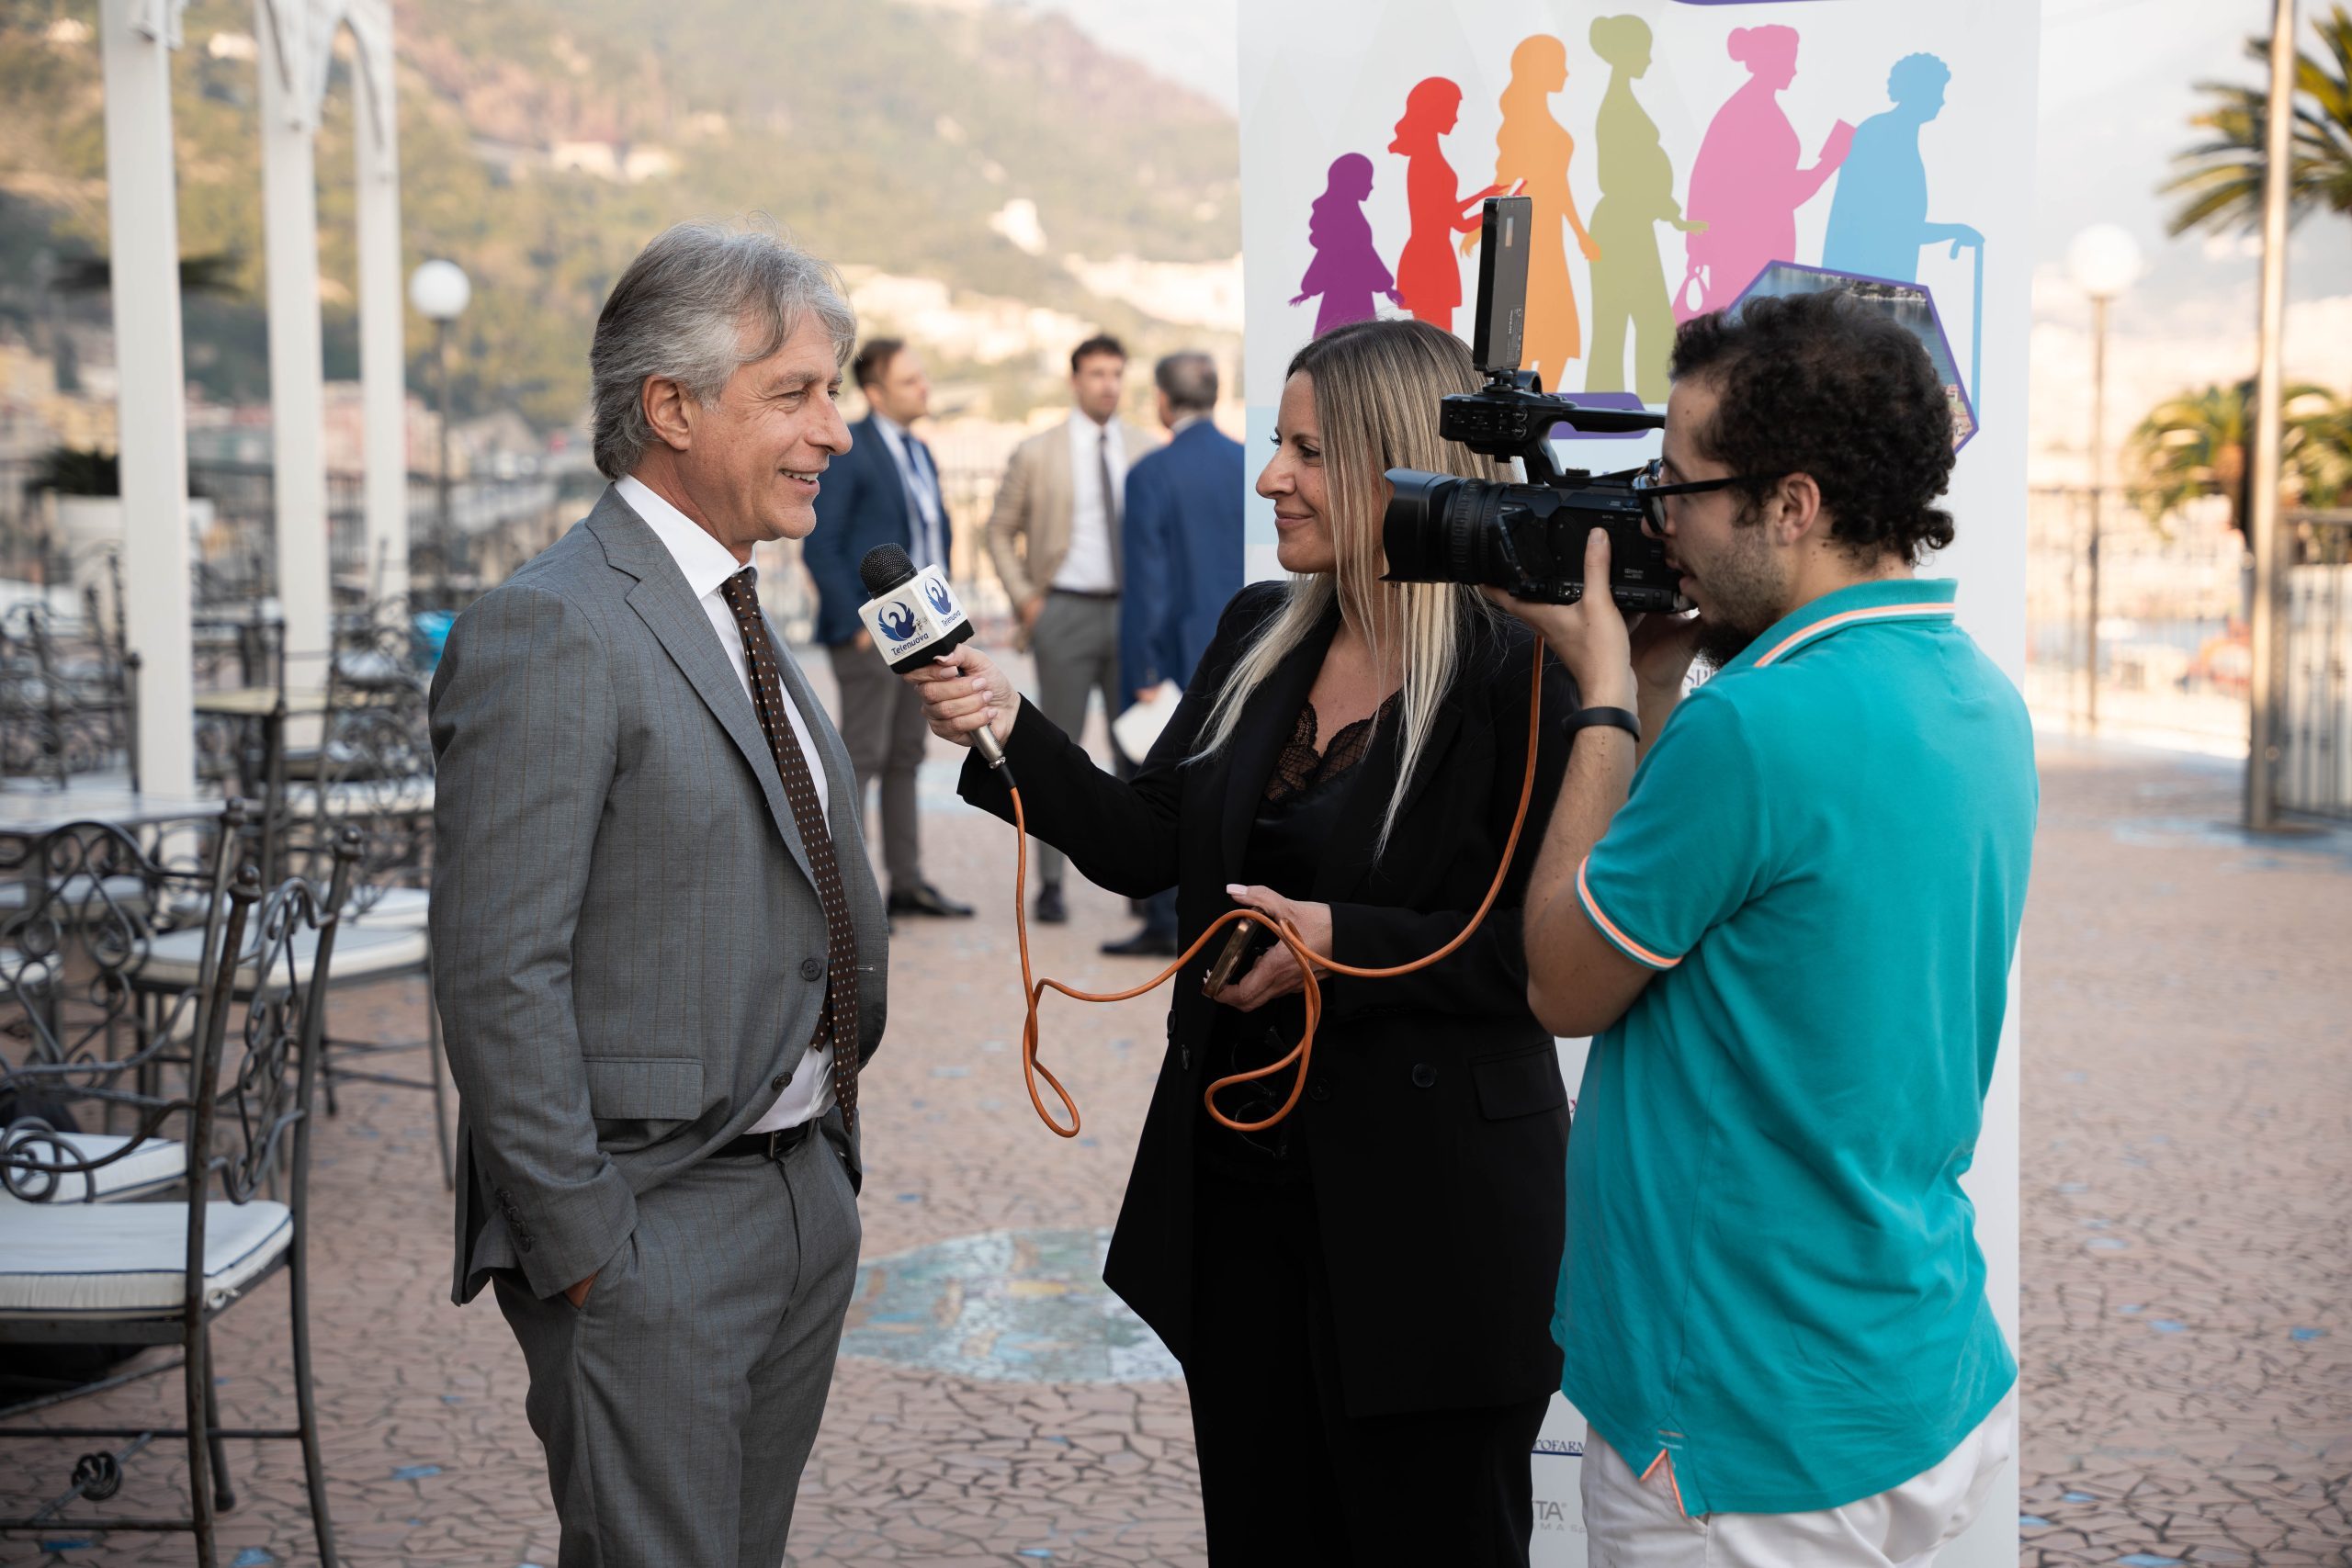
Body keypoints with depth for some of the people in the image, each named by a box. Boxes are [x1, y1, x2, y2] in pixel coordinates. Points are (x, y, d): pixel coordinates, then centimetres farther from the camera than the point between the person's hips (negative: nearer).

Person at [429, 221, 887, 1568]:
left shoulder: (740, 613, 13)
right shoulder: (551, 632, -16)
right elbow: (499, 974, -20)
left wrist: (830, 1157, 16)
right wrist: (581, 1245, -18)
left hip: (804, 1197, 9)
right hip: (651, 1222, -9)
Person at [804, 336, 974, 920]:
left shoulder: (920, 452, 15)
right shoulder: (846, 450, -10)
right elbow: (820, 546, -14)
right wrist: (853, 624, -17)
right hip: (870, 633, -8)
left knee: (905, 759, 12)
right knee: (861, 758, -7)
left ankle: (908, 882, 18)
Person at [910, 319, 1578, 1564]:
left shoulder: (1516, 676, -15)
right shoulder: (1256, 635, 6)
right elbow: (1144, 845, 6)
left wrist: (1346, 945, -23)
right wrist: (1009, 731, -6)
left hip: (1427, 1215, -7)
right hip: (1241, 1184, 7)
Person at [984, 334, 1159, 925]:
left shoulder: (1147, 450, 6)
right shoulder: (1036, 454, 0)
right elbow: (1000, 529, 7)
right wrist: (1024, 599, -2)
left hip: (1132, 611, 2)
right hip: (1065, 613, -2)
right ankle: (1051, 886, 6)